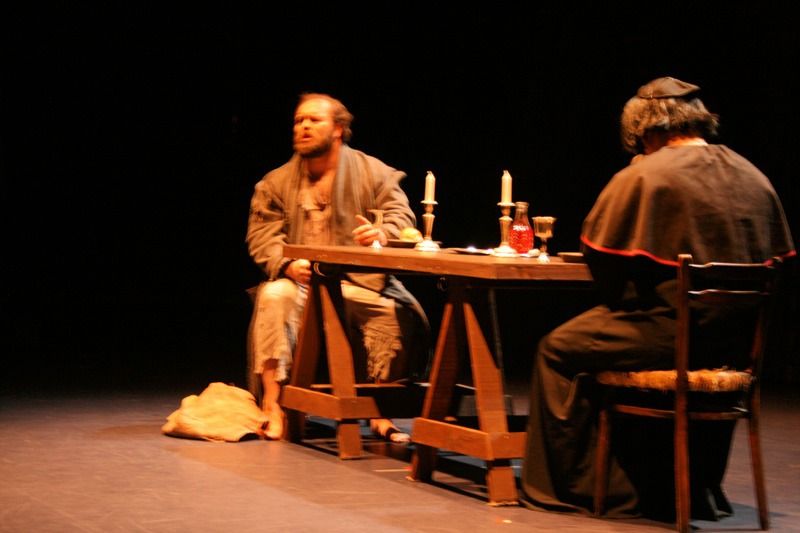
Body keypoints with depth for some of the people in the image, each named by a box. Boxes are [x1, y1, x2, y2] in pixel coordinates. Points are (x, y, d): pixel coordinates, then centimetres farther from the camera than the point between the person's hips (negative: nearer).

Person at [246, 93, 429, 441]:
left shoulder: (374, 173, 7)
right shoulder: (275, 183, 11)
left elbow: (403, 217, -4)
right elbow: (261, 237, 3)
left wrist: (383, 234, -30)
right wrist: (287, 264, -20)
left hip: (360, 283, -1)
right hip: (300, 281, 1)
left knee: (398, 312, -28)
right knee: (274, 295, -33)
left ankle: (381, 412, -16)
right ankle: (271, 404, -30)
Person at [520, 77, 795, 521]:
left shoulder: (643, 176, -10)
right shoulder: (755, 178, 8)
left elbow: (597, 252, -6)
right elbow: (780, 262, 13)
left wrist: (616, 301, 13)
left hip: (667, 337, -6)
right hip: (735, 344, 6)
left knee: (558, 351, 12)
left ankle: (572, 485, 15)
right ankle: (698, 489, 40)